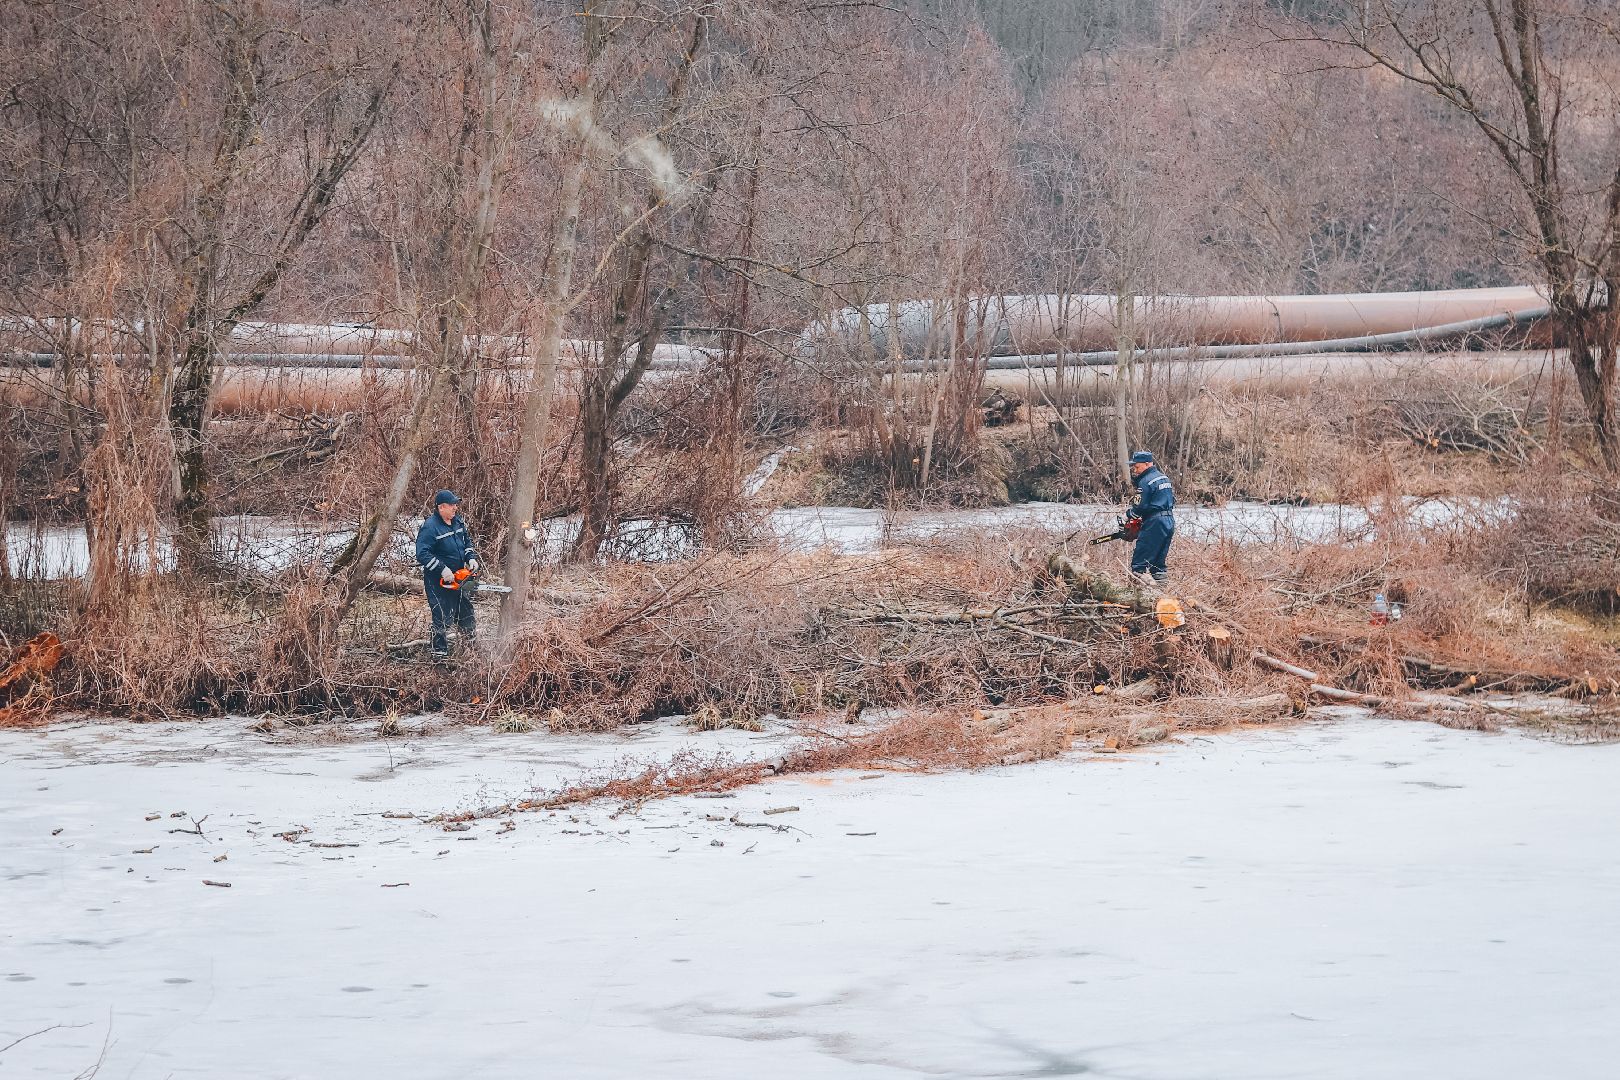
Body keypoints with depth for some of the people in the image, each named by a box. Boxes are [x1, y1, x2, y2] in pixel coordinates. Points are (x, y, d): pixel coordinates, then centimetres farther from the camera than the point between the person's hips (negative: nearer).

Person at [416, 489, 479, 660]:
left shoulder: (458, 521, 3)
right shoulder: (430, 527, -22)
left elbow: (467, 542, 18)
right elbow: (422, 554, -27)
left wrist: (471, 558, 0)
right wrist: (442, 569, -30)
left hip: (458, 577, 8)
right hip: (438, 581, -8)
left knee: (466, 612, 19)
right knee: (443, 617, -5)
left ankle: (472, 643, 36)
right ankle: (440, 652, 5)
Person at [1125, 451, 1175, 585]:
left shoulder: (1145, 482, -11)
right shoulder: (1164, 478, 15)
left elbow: (1141, 507, -13)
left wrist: (1128, 514, 6)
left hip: (1155, 522, -9)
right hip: (1169, 520, 9)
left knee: (1140, 560, -7)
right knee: (1158, 560, 14)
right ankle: (1162, 582, 10)